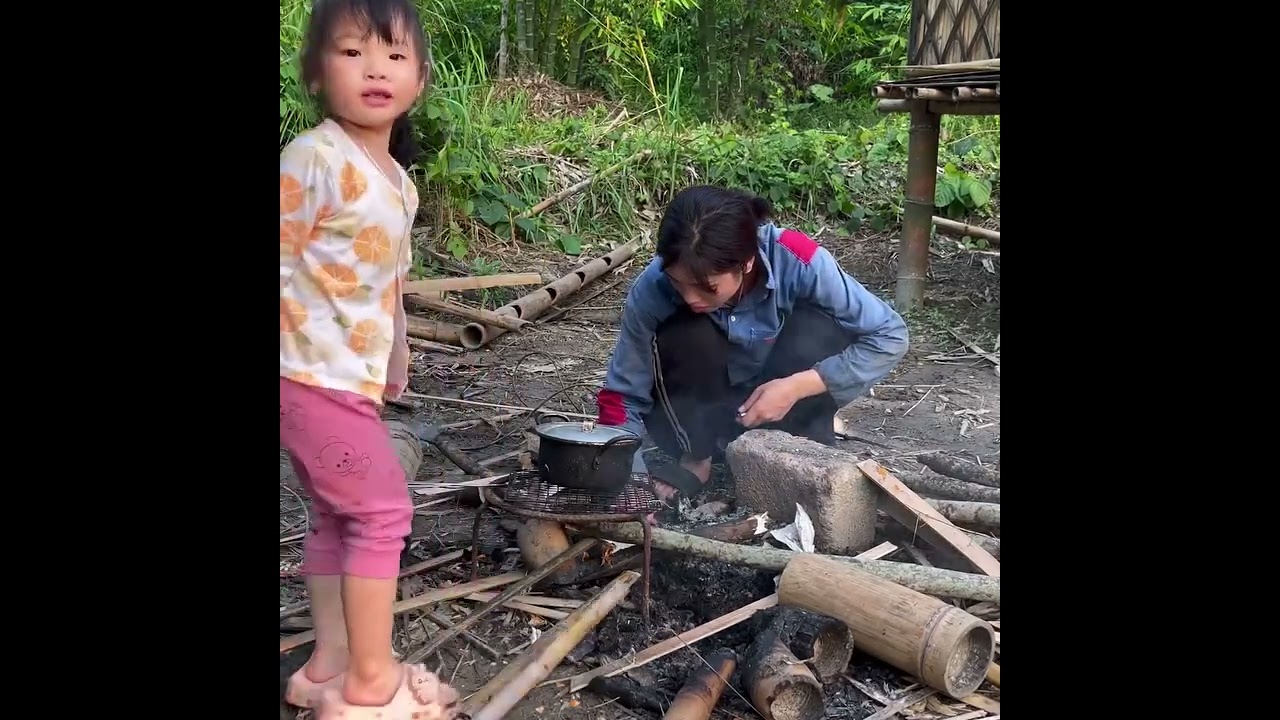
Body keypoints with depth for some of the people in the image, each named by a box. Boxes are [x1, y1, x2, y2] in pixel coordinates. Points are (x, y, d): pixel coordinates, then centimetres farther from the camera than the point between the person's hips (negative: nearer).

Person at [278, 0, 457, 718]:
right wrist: (315, 342, -21)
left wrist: (395, 355, 21)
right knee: (384, 511, -5)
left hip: (354, 378, 9)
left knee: (338, 517, 15)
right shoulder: (313, 158, -16)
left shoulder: (398, 180, 11)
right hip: (314, 378, -9)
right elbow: (281, 264, -18)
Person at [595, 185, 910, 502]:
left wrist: (796, 387, -31)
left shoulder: (795, 261, -31)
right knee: (681, 334, -31)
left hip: (784, 405, 0)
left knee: (819, 327, -29)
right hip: (703, 411, 0)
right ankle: (696, 457, -10)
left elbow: (890, 337, -23)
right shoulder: (653, 289, -28)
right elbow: (623, 395, -20)